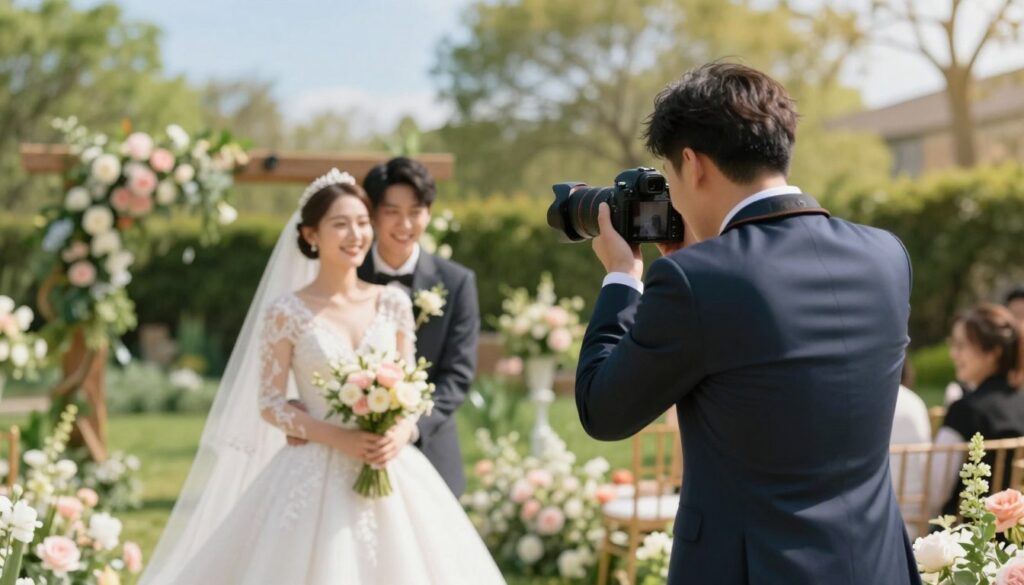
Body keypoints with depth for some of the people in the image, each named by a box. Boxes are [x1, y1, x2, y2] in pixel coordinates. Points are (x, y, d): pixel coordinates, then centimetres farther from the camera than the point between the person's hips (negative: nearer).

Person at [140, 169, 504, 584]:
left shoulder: (393, 303, 5)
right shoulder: (287, 312, -6)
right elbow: (269, 405, -5)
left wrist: (401, 433, -11)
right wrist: (339, 438, -16)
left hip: (393, 473, 3)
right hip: (316, 476, -3)